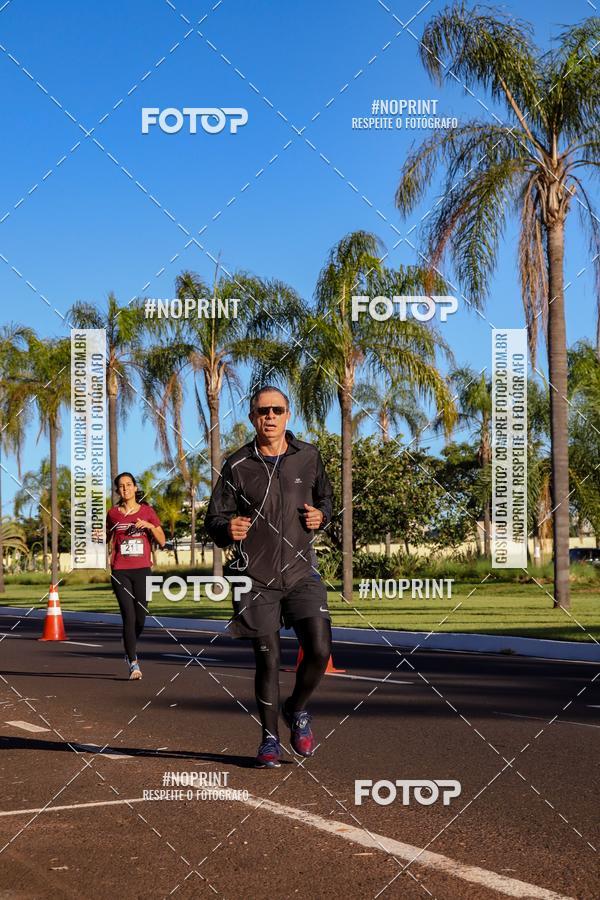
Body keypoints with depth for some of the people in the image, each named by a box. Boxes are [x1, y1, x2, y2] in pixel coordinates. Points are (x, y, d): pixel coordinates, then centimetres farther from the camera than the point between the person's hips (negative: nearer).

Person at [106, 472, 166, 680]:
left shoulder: (147, 511, 5)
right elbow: (107, 538, 19)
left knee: (140, 618, 5)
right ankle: (133, 664, -5)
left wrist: (150, 526, -11)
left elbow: (162, 541, 5)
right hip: (120, 572, -1)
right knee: (128, 617, -10)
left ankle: (129, 650, 34)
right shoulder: (112, 514, 6)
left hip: (142, 570, 1)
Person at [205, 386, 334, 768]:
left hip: (302, 571, 1)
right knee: (267, 659, 1)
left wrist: (321, 514, -3)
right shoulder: (237, 466, -1)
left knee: (320, 651, -11)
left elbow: (325, 497, 21)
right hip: (256, 577, -1)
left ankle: (297, 709, 18)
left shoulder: (309, 456, 4)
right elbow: (214, 520, 2)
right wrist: (228, 529, -22)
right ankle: (270, 738, 19)